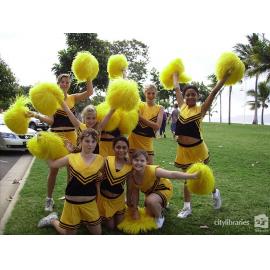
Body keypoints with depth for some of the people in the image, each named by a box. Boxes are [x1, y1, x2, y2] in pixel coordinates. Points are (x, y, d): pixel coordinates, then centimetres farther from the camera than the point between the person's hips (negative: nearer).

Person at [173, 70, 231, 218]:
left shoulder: (201, 109, -8)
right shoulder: (182, 106, 3)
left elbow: (214, 92, -17)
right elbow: (176, 88, 12)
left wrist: (226, 76, -22)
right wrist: (175, 73, 21)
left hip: (197, 148, -4)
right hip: (183, 149, 4)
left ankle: (215, 193, 43)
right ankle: (187, 207, 22)